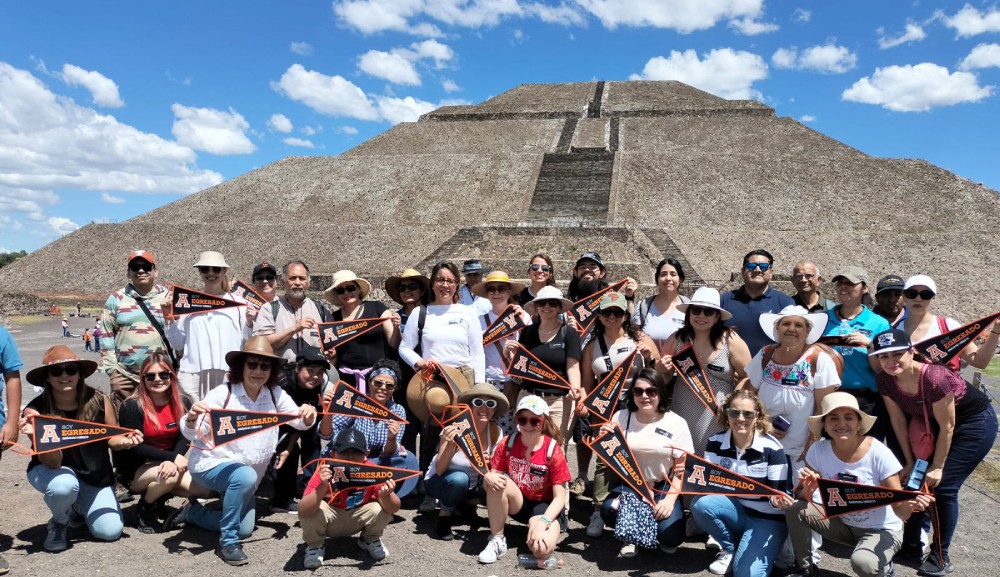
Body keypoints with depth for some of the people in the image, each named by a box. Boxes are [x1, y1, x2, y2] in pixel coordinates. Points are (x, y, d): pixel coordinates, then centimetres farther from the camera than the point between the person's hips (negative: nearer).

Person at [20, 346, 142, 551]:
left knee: (110, 531, -11)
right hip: (50, 471, -2)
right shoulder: (35, 410, -22)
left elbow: (112, 438, 0)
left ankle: (79, 506, 24)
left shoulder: (98, 401, -16)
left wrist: (124, 441, -24)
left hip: (95, 476, 2)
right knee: (63, 485, -39)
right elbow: (53, 463, -25)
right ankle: (59, 522, -1)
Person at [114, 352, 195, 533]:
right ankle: (145, 510, -2)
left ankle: (161, 495, 10)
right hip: (133, 470, -4)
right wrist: (173, 457, -26)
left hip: (169, 463, 4)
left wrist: (173, 462, -28)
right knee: (169, 476, -35)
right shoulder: (132, 406, -16)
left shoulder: (183, 403, -4)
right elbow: (135, 447, -18)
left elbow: (184, 438, -7)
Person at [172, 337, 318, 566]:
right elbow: (192, 434, -19)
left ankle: (192, 511, 31)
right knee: (245, 476, -37)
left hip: (246, 473, 6)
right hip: (210, 464, -6)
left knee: (245, 528, 9)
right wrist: (191, 418, -42)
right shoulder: (222, 394, -19)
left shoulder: (275, 394, -6)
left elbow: (300, 422, -11)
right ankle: (228, 542, -18)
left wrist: (308, 415, -35)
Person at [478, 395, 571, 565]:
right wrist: (489, 477, -33)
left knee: (542, 549, -33)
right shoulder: (507, 443, -8)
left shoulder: (554, 450, -17)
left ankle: (535, 524, 3)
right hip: (517, 502, 3)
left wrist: (543, 521, -33)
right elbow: (493, 473, -7)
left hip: (544, 505, -3)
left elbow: (560, 497, -17)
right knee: (496, 482, -30)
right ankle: (497, 540, -14)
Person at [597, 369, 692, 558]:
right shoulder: (621, 417, -2)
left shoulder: (676, 423, -7)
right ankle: (632, 536, 7)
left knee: (670, 536, -25)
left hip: (663, 487, -1)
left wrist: (670, 499, -16)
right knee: (609, 511, -29)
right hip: (629, 484, 2)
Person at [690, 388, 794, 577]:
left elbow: (779, 492, -11)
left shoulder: (772, 448, -14)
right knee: (700, 503, -28)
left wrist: (778, 501, -36)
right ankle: (730, 549, 1)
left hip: (766, 518, -4)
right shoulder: (716, 442, -4)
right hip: (733, 510, 4)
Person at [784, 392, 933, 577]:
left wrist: (908, 506, -43)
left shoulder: (879, 454, -23)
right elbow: (803, 498, -11)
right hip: (843, 523, 3)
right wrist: (807, 488, -34)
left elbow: (899, 510, -19)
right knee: (794, 510, -20)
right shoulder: (818, 450, -14)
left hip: (882, 529, -3)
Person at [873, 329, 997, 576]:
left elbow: (947, 427, -25)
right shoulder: (885, 381, -18)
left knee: (943, 486, -10)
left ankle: (941, 557, 5)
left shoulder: (934, 379, -36)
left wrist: (938, 467, -16)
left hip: (975, 422, -6)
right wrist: (910, 463, -1)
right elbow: (899, 422, -6)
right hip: (937, 424, 7)